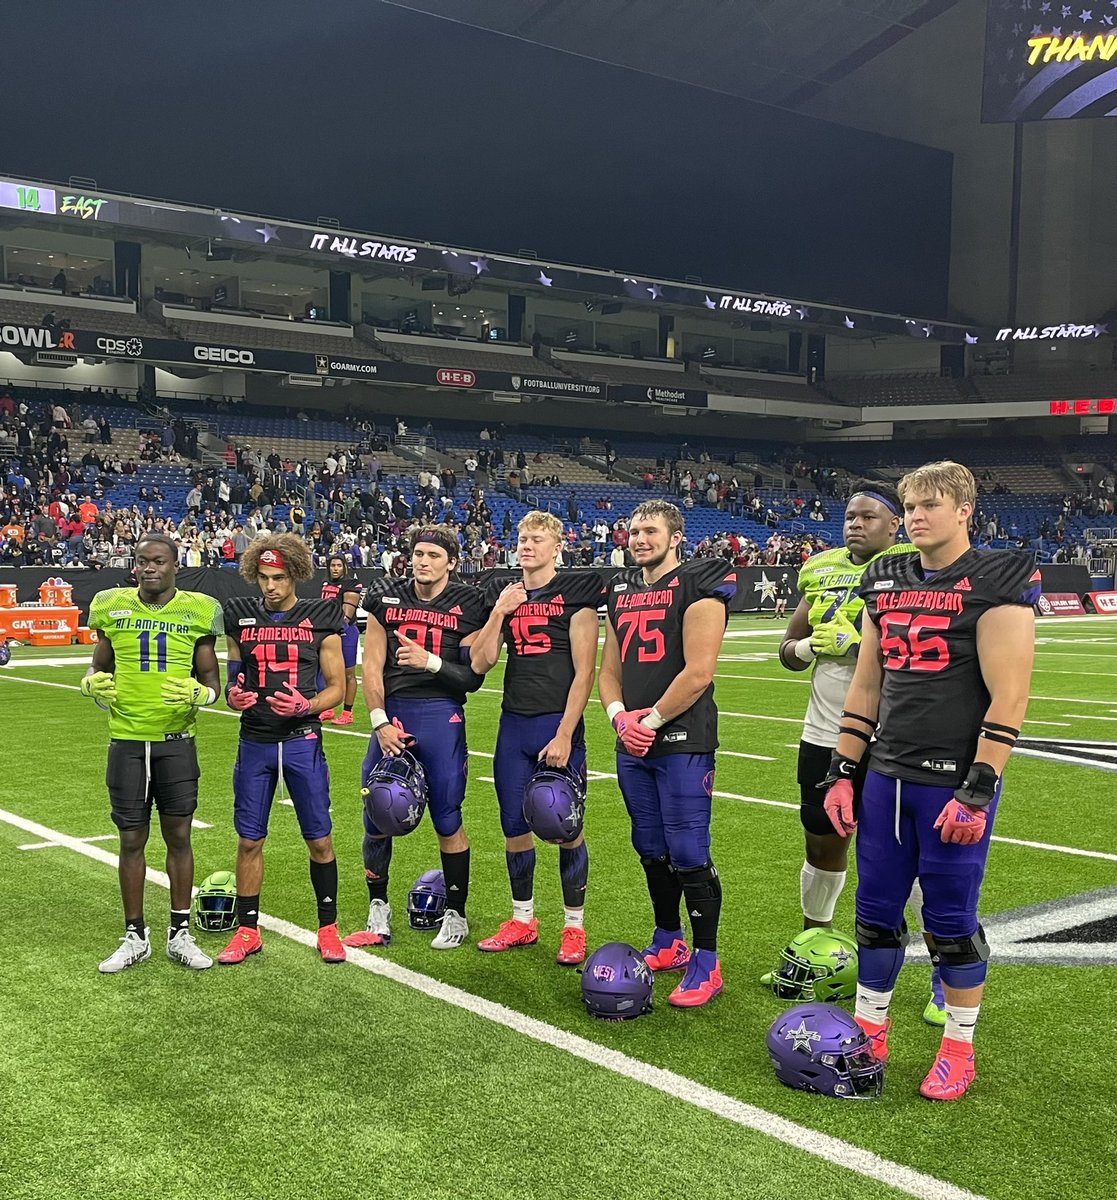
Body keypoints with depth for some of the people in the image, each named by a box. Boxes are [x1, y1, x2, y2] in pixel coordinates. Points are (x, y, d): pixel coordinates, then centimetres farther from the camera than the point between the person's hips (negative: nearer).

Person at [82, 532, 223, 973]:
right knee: (132, 839, 7)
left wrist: (197, 693, -16)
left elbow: (212, 681, 5)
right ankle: (135, 937, 20)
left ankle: (180, 934, 18)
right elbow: (99, 668, 15)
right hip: (126, 740, 1)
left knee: (178, 836, 5)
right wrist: (93, 683, -7)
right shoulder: (112, 607, 3)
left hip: (176, 741, -1)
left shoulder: (197, 611, 0)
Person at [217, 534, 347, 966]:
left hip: (302, 740, -2)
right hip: (255, 743, 2)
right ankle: (247, 931, 19)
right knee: (249, 840, 6)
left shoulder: (320, 619, -1)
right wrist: (233, 695, -9)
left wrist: (306, 706, -18)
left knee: (319, 840, 3)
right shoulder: (241, 618, 5)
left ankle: (328, 928, 18)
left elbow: (337, 686, 1)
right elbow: (233, 675, 15)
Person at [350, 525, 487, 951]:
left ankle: (456, 915, 20)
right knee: (376, 819, 6)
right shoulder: (387, 598, 6)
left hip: (441, 716, -3)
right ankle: (378, 912, 23)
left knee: (448, 822, 4)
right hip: (392, 713, 3)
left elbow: (473, 677, -4)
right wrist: (380, 722, -5)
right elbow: (372, 666, 4)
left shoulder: (468, 605, -1)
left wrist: (430, 661, -19)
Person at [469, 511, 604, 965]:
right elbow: (480, 663, 4)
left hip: (557, 725, -5)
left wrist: (564, 735, -14)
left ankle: (574, 928, 15)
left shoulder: (575, 592, -5)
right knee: (514, 825, 9)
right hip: (514, 724, 5)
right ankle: (523, 920, 25)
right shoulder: (504, 595, 11)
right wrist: (499, 612, -6)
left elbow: (584, 671, -9)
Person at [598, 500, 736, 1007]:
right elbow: (610, 668, 16)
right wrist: (620, 716, -2)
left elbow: (698, 674, -16)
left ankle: (706, 963, 6)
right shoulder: (622, 591, 14)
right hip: (632, 744, 7)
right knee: (651, 849, 15)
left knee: (689, 854, -5)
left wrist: (650, 720, -12)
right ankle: (668, 943, 30)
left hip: (682, 742, -7)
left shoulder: (697, 587, -9)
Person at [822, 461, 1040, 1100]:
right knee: (877, 911, 12)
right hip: (888, 777, 6)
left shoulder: (995, 581, -9)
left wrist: (978, 791, -18)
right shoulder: (886, 580, 10)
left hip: (954, 783, -6)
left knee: (951, 918, 4)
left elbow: (1009, 698, -14)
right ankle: (870, 1032, 28)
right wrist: (842, 772, 10)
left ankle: (959, 1049, 22)